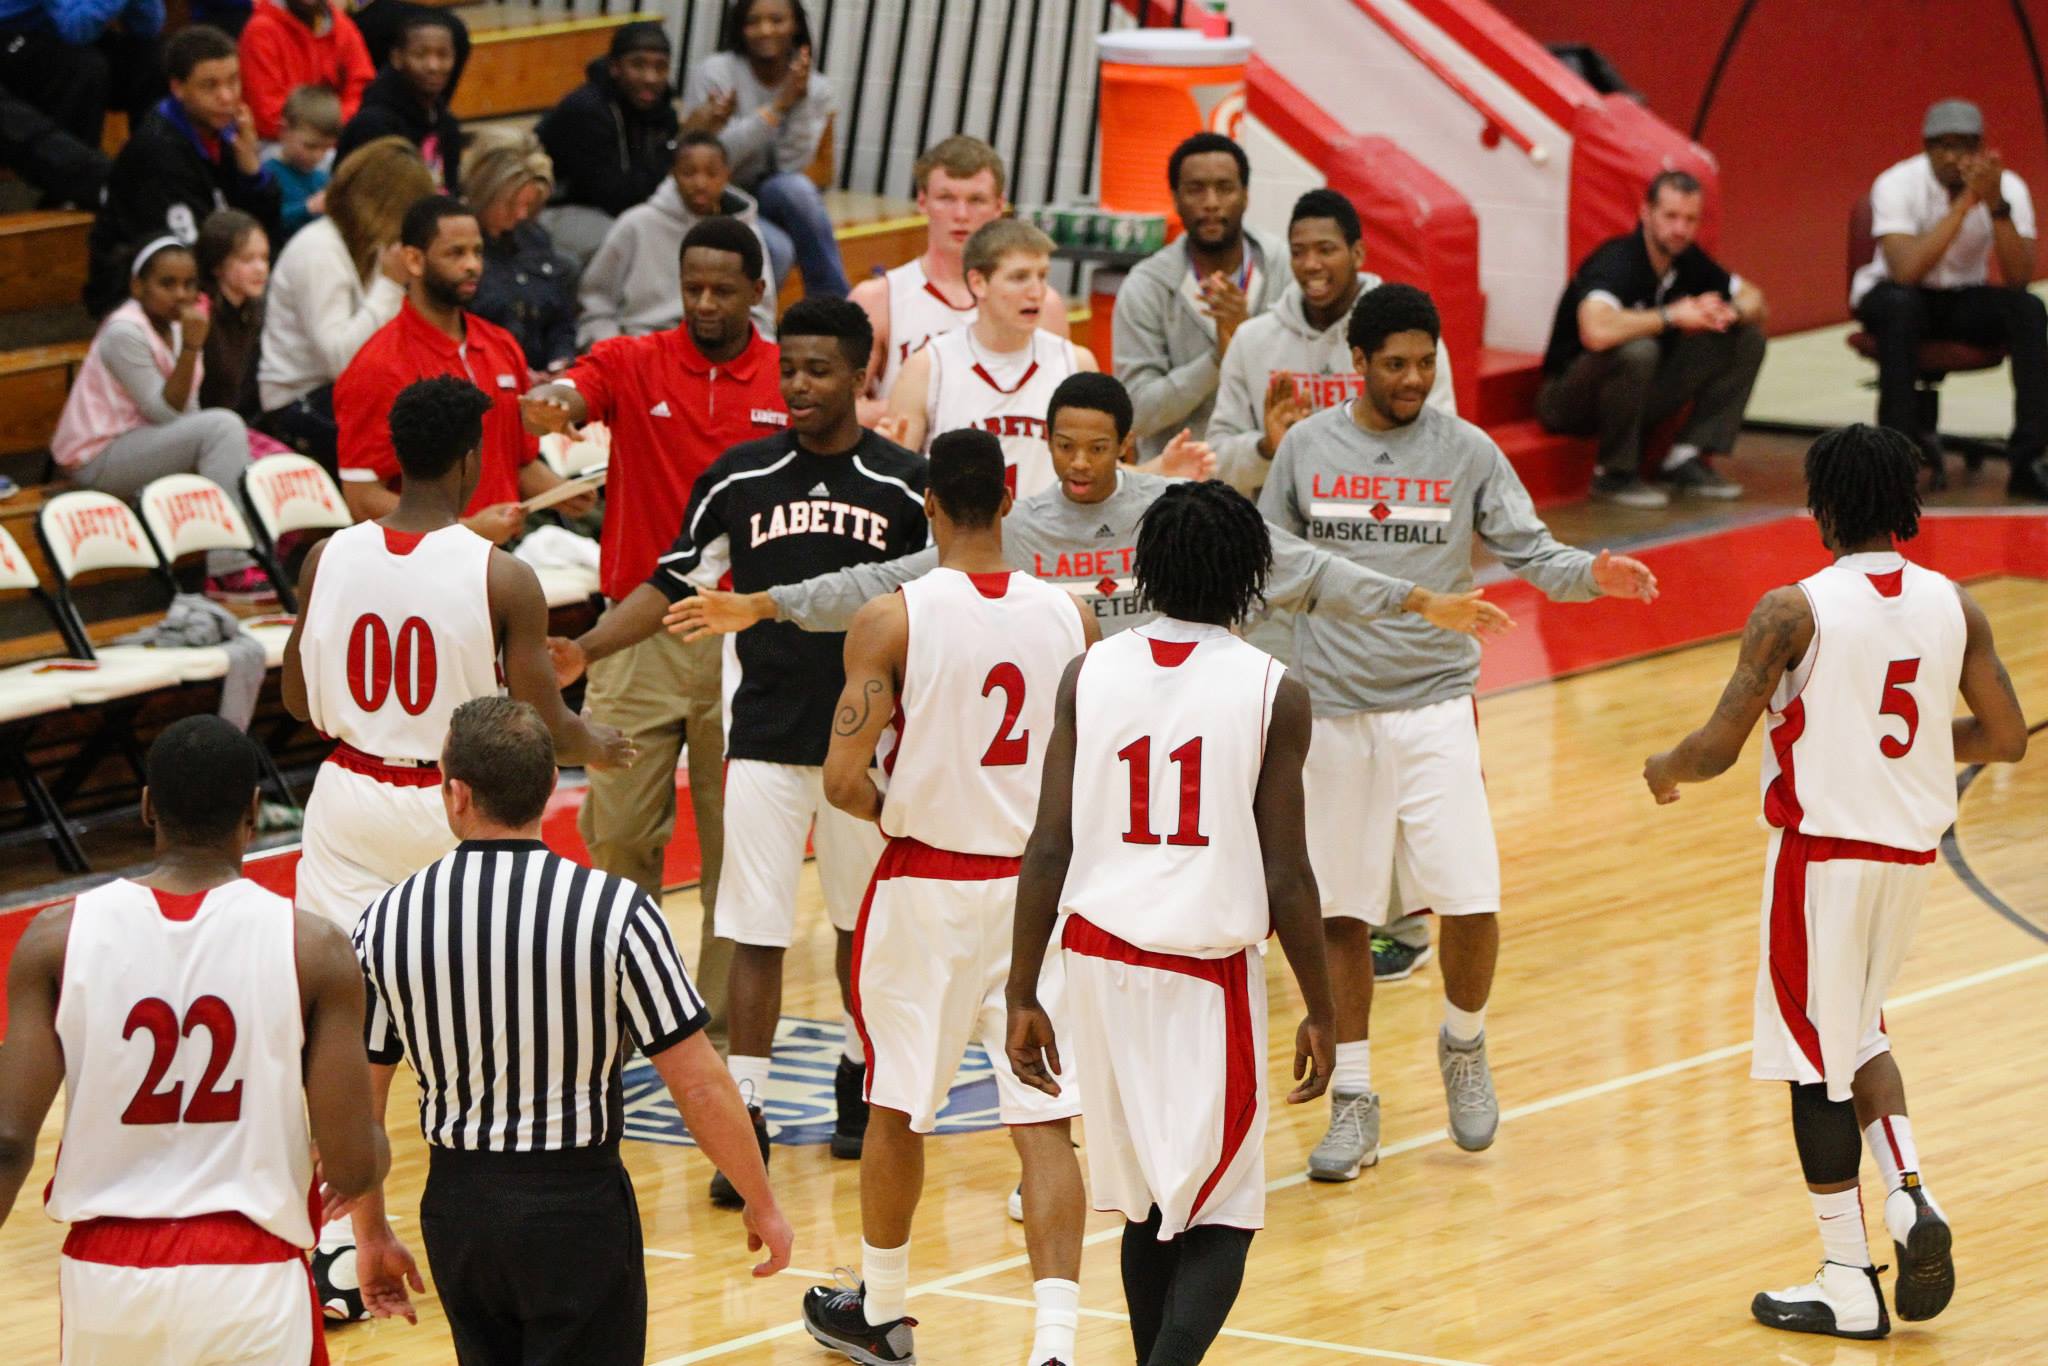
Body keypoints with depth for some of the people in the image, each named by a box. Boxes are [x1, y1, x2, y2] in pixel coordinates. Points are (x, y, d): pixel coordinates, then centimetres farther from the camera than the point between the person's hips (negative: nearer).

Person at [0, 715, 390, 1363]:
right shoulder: (311, 948, -8)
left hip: (105, 1277, 3)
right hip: (247, 1279, -3)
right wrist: (375, 1150, 16)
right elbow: (353, 1164, -7)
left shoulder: (59, 938, -4)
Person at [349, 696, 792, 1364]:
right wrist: (762, 1204, 3)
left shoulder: (388, 921, -4)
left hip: (457, 1208, 4)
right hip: (579, 1208, -4)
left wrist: (371, 1233, 16)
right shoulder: (616, 912, -14)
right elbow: (700, 1087, -11)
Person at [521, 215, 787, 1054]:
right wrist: (552, 405, -44)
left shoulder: (791, 381, 2)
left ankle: (724, 1028, 13)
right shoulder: (634, 364, 0)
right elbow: (572, 394, -20)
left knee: (736, 844, 5)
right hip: (641, 631, 0)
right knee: (618, 832, 2)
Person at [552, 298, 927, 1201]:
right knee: (755, 936, -4)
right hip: (766, 740, 0)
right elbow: (674, 585, 6)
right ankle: (744, 1124, -3)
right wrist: (584, 651, -5)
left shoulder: (905, 485, -4)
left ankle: (859, 1081, 35)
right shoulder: (740, 479, -1)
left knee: (864, 920, 15)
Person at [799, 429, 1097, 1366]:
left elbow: (842, 780, -16)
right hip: (1041, 885, 2)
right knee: (1044, 1124, 0)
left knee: (897, 1110, 17)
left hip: (926, 888, -2)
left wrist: (890, 814, 5)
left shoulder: (891, 621, -13)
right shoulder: (1071, 619, -3)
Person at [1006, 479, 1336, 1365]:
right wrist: (1320, 1013, 3)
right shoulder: (1271, 692, -7)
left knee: (1148, 1207, 18)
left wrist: (1024, 997, 3)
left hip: (1100, 958, 4)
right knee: (1220, 1222, 3)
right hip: (1210, 971, -4)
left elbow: (1049, 848, -2)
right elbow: (1285, 875, -7)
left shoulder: (1090, 674, 1)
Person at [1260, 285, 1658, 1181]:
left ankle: (1463, 1044, 19)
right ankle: (1353, 1101, 14)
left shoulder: (1466, 452, 0)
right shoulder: (1307, 449, 3)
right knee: (1339, 913, 3)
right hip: (1334, 710, 1)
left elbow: (1529, 553, -2)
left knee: (1470, 900, -9)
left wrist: (1591, 574, -21)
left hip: (1434, 704, -1)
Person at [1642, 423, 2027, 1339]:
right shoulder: (1955, 607, -1)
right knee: (1859, 1032, 25)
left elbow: (1717, 749, -15)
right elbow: (2006, 739, 5)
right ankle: (1909, 1196, 2)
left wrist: (1664, 771, 7)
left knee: (1818, 1060, 4)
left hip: (1823, 846, -5)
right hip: (1913, 850, 5)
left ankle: (1849, 1287, 7)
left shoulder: (1793, 612, -15)